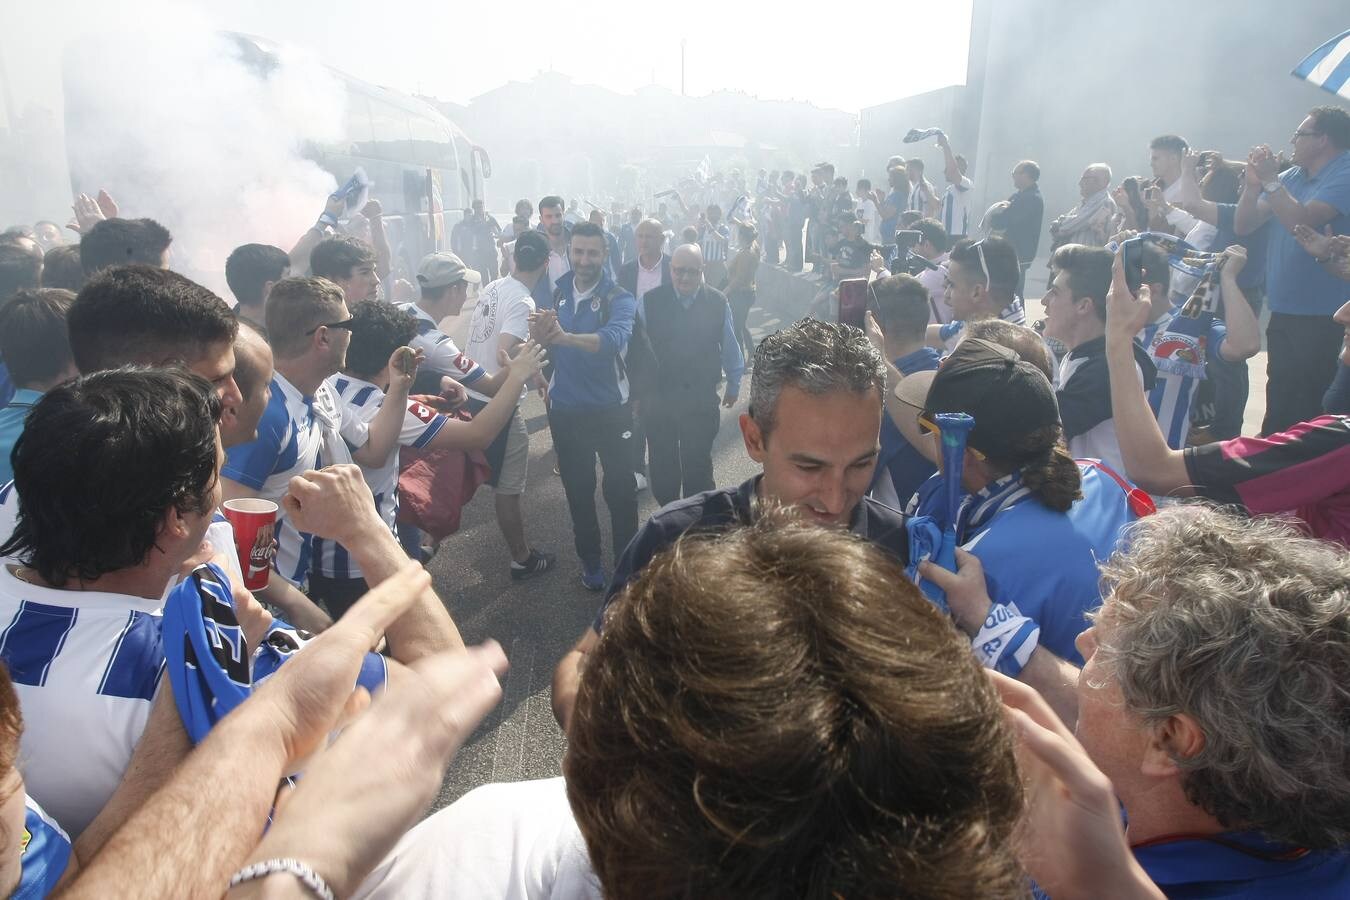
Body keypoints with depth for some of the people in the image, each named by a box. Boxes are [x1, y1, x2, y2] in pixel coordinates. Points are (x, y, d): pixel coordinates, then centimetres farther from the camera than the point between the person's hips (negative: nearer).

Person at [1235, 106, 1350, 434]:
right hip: (1283, 313, 7)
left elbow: (1301, 221, -23)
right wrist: (1253, 183, -8)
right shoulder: (1291, 177, 11)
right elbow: (1243, 226, 7)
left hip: (1320, 319, -7)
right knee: (1279, 403, 16)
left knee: (1309, 411, -1)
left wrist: (1269, 179, -16)